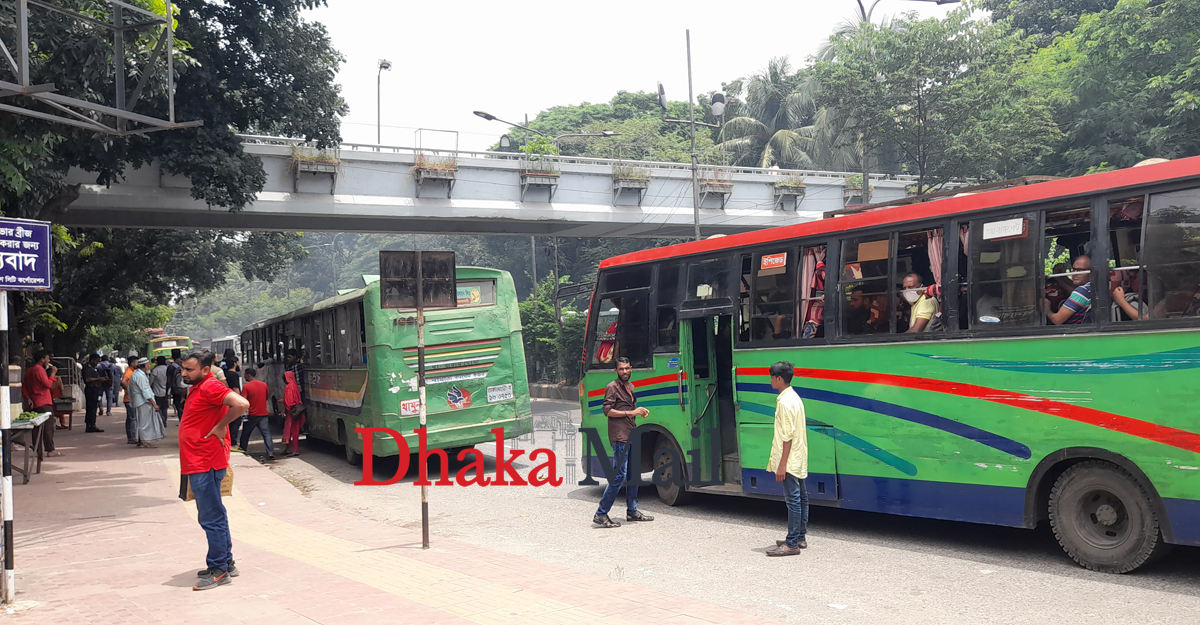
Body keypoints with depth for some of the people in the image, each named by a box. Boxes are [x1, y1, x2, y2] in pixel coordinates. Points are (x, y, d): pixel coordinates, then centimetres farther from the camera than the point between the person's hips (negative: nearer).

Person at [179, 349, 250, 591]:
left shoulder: (210, 387, -16)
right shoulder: (197, 388, 16)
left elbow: (241, 404, -29)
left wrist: (221, 426, -19)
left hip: (205, 465, -11)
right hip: (198, 465, 11)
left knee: (211, 518, -5)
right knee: (214, 516, 17)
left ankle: (218, 570, 1)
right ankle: (226, 563, 26)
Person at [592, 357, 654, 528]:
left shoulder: (630, 387, 19)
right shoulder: (612, 387, -7)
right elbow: (608, 411, -14)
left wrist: (640, 411, 9)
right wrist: (631, 413, -17)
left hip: (631, 435, 9)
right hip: (619, 437, -9)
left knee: (634, 473, 14)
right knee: (619, 475, -12)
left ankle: (632, 511, 25)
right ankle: (601, 514, -8)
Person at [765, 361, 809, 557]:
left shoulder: (785, 402, -18)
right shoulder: (794, 397, 14)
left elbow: (788, 436, -21)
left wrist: (782, 464, -21)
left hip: (790, 460, -11)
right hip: (799, 460, 11)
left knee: (793, 499, -8)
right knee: (801, 498, 14)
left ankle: (792, 544, -5)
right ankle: (800, 538, 22)